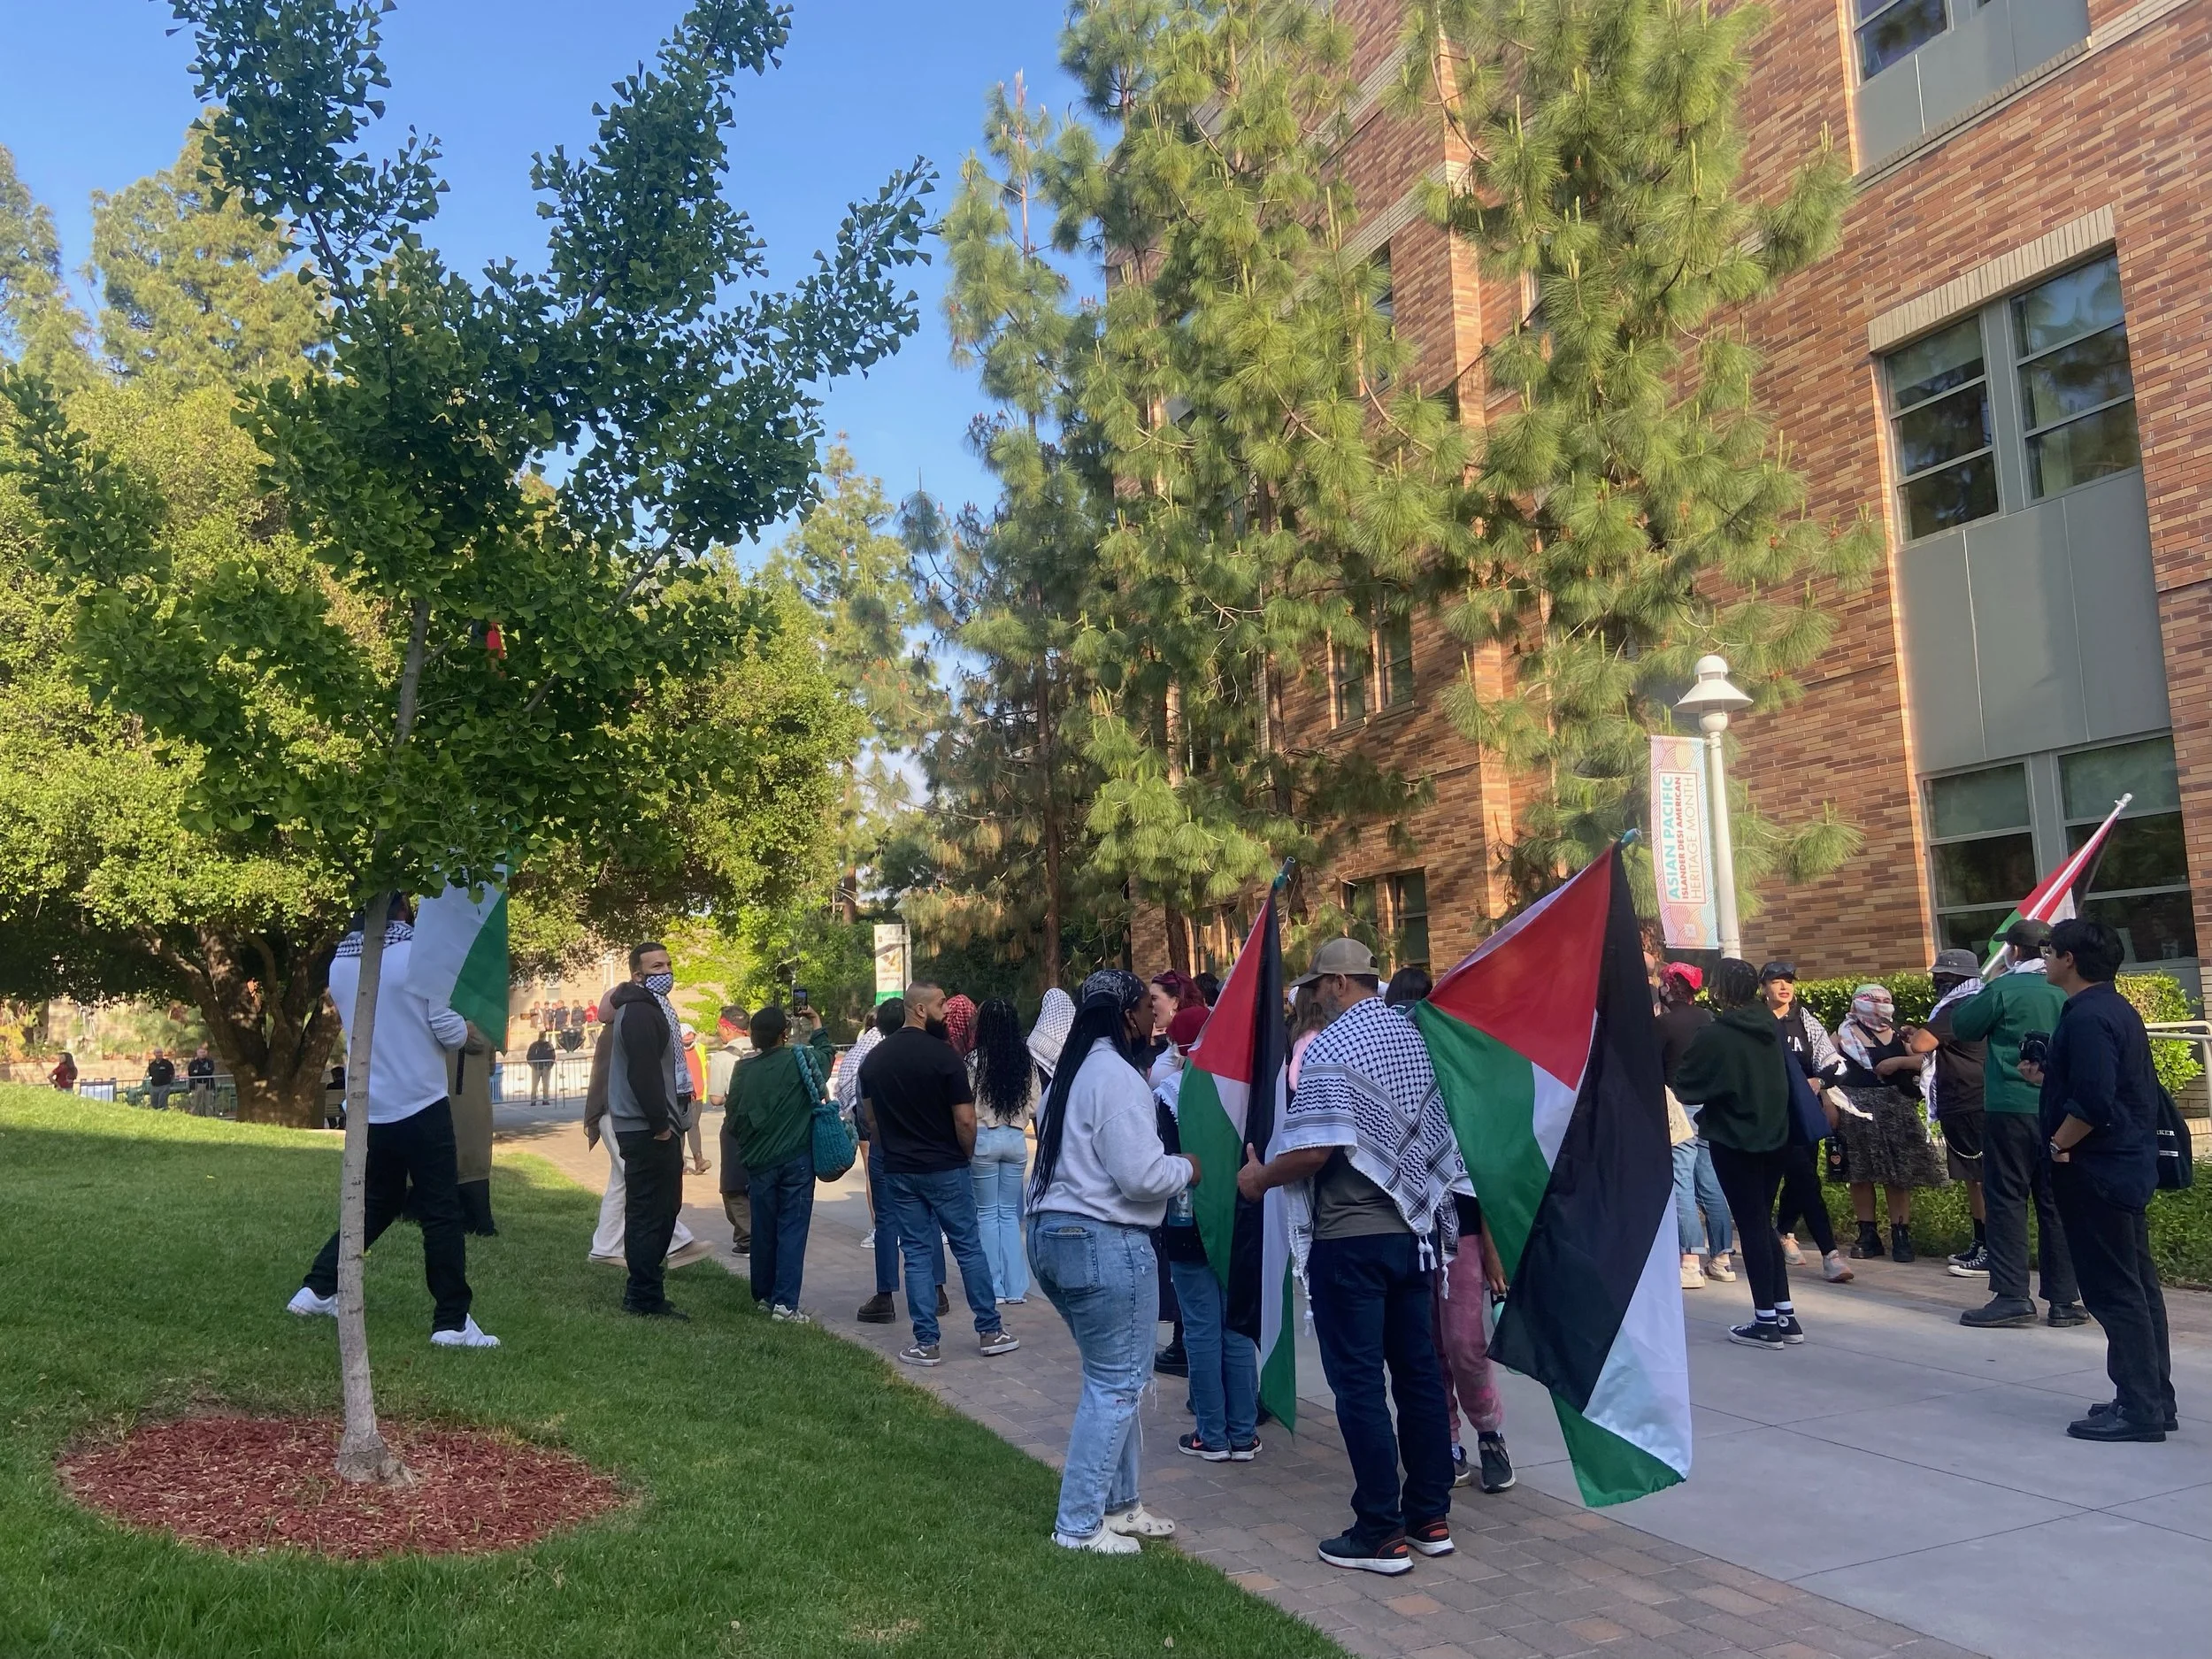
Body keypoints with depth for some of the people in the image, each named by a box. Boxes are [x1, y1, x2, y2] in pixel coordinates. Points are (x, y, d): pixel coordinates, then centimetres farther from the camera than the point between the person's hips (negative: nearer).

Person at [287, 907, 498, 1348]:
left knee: (374, 1205, 23)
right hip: (420, 1104, -6)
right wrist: (465, 1028, 6)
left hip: (368, 1109, 6)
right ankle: (453, 1322, 4)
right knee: (441, 1213, 1)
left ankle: (318, 1289, 22)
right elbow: (449, 1031, -15)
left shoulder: (339, 962, 4)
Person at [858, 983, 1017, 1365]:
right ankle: (990, 1331, 16)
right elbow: (965, 1120, -15)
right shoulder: (943, 1055, -15)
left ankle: (926, 1342, 10)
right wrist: (966, 1155, 2)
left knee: (916, 1254, 9)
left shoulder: (874, 1059, 3)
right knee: (969, 1247, 8)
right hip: (946, 1169, -4)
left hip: (899, 1172, 4)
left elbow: (871, 1117, 9)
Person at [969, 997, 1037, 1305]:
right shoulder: (1026, 1060, -1)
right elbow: (1034, 1104, 3)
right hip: (1016, 1139, 3)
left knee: (987, 1214, 8)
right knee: (1010, 1214, 13)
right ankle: (1015, 1288, 11)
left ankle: (994, 1288, 8)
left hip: (984, 1138, -3)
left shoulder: (976, 1059, -12)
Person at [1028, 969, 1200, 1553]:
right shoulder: (1117, 1077, -16)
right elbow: (1143, 1176, -21)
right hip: (1104, 1242, -10)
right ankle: (1079, 1525, 6)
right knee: (1117, 1383, -1)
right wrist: (1187, 1167, -2)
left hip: (1053, 1233, 10)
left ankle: (1118, 1503, 28)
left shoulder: (1075, 1071, 14)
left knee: (1116, 1374, 19)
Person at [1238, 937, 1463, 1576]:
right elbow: (1433, 1128, 12)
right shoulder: (1412, 1034, 7)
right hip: (1411, 1226, 8)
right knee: (1418, 1371, 13)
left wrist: (1260, 1178, -6)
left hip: (1349, 1239, -8)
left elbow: (1315, 1150, -21)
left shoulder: (1331, 1048, -16)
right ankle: (1430, 1517, 22)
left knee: (1359, 1383, 1)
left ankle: (1380, 1534, 7)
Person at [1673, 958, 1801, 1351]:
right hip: (1774, 1135, 6)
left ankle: (1767, 1321, 5)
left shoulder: (1715, 1036, -17)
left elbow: (1684, 1085, -9)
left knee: (1751, 1225, 1)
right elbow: (1784, 1074, 13)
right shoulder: (1771, 1025, 1)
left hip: (1734, 1140, -6)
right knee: (1762, 1222, 15)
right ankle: (1785, 1316, 17)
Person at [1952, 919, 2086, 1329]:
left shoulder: (2003, 989, -11)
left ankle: (2011, 1296, -2)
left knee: (2006, 1199, 1)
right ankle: (2064, 1299, 13)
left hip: (2010, 1109, -5)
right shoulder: (2065, 991, 4)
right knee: (2055, 1202, 9)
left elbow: (1963, 1025, 2)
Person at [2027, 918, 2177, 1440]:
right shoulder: (2115, 1009, 13)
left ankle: (2139, 1409, 2)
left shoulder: (2087, 1017, -20)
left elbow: (2093, 1103, -27)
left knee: (2114, 1291, -4)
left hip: (2096, 1173, -10)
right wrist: (2046, 1078, 13)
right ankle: (2155, 1400, 22)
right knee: (2137, 1285, 14)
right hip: (2128, 1168, 10)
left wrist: (2058, 1145, -14)